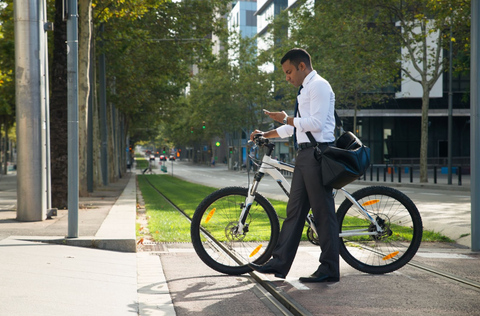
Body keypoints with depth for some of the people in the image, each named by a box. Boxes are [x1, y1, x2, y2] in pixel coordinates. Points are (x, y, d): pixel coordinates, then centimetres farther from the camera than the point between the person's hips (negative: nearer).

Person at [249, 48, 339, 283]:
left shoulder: (318, 86, -8)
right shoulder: (305, 90, 23)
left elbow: (316, 123, -19)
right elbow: (295, 126, 28)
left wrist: (286, 118, -11)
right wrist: (266, 135, 23)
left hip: (317, 152, -10)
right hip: (304, 154, 10)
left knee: (323, 212, -6)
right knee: (295, 209, 9)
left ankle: (329, 270, -1)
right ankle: (280, 263, 12)